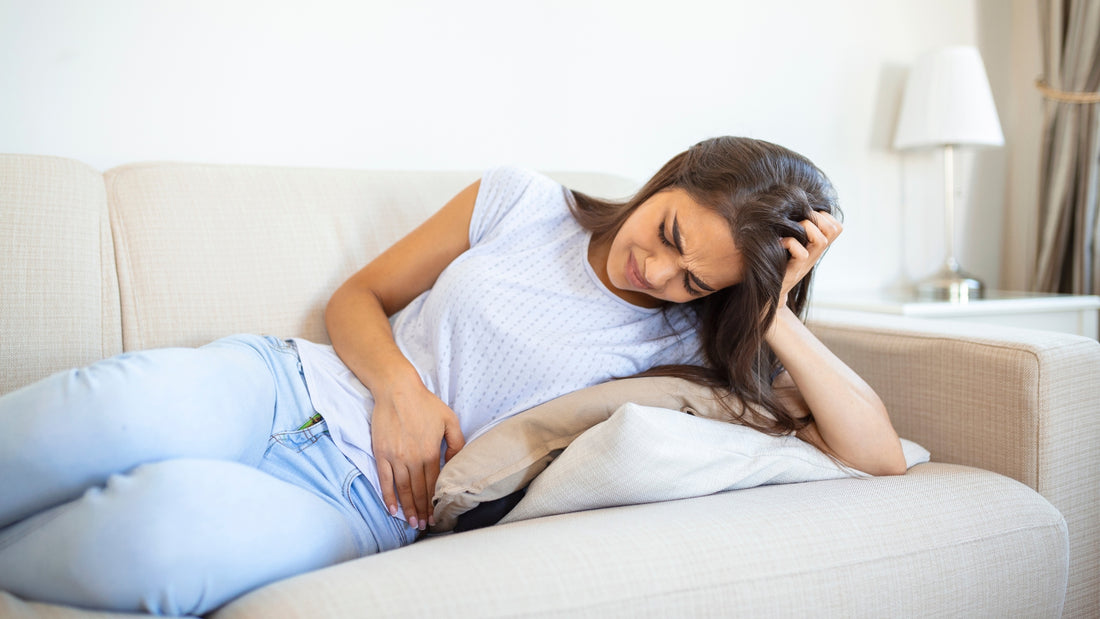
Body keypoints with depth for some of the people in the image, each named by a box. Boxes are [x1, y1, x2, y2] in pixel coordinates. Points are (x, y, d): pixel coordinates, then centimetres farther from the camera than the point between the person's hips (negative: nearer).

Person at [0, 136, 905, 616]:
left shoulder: (688, 348, 2)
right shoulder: (520, 201, 5)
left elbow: (880, 455, -3)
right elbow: (360, 295, 12)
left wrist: (779, 317, -14)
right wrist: (399, 384, -9)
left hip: (367, 507, -1)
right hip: (281, 385, 2)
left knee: (166, 523, -35)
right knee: (110, 424, -34)